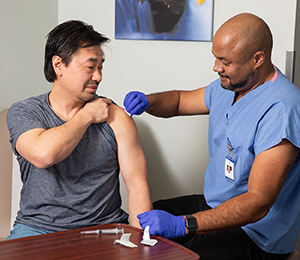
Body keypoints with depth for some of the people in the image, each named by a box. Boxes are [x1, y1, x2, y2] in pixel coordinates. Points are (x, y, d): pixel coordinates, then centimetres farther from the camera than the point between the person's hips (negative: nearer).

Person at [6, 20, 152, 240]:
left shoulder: (116, 118, 1)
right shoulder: (22, 112, -1)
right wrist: (87, 116, -10)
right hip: (37, 227, 0)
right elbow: (43, 155, -23)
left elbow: (138, 185, -2)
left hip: (104, 227, 1)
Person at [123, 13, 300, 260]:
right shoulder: (229, 85, 3)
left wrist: (183, 225, -39)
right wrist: (147, 101, -2)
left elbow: (259, 203, -32)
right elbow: (180, 100, 21)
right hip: (213, 203, 9)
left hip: (256, 235, -9)